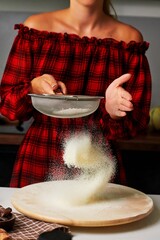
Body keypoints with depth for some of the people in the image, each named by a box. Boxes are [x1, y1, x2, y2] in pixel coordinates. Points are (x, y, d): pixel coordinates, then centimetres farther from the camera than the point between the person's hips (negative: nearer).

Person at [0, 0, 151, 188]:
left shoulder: (129, 39, -4)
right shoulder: (35, 27, -3)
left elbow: (137, 123, -2)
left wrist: (113, 112, -24)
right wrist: (33, 88, -21)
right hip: (38, 166, 1)